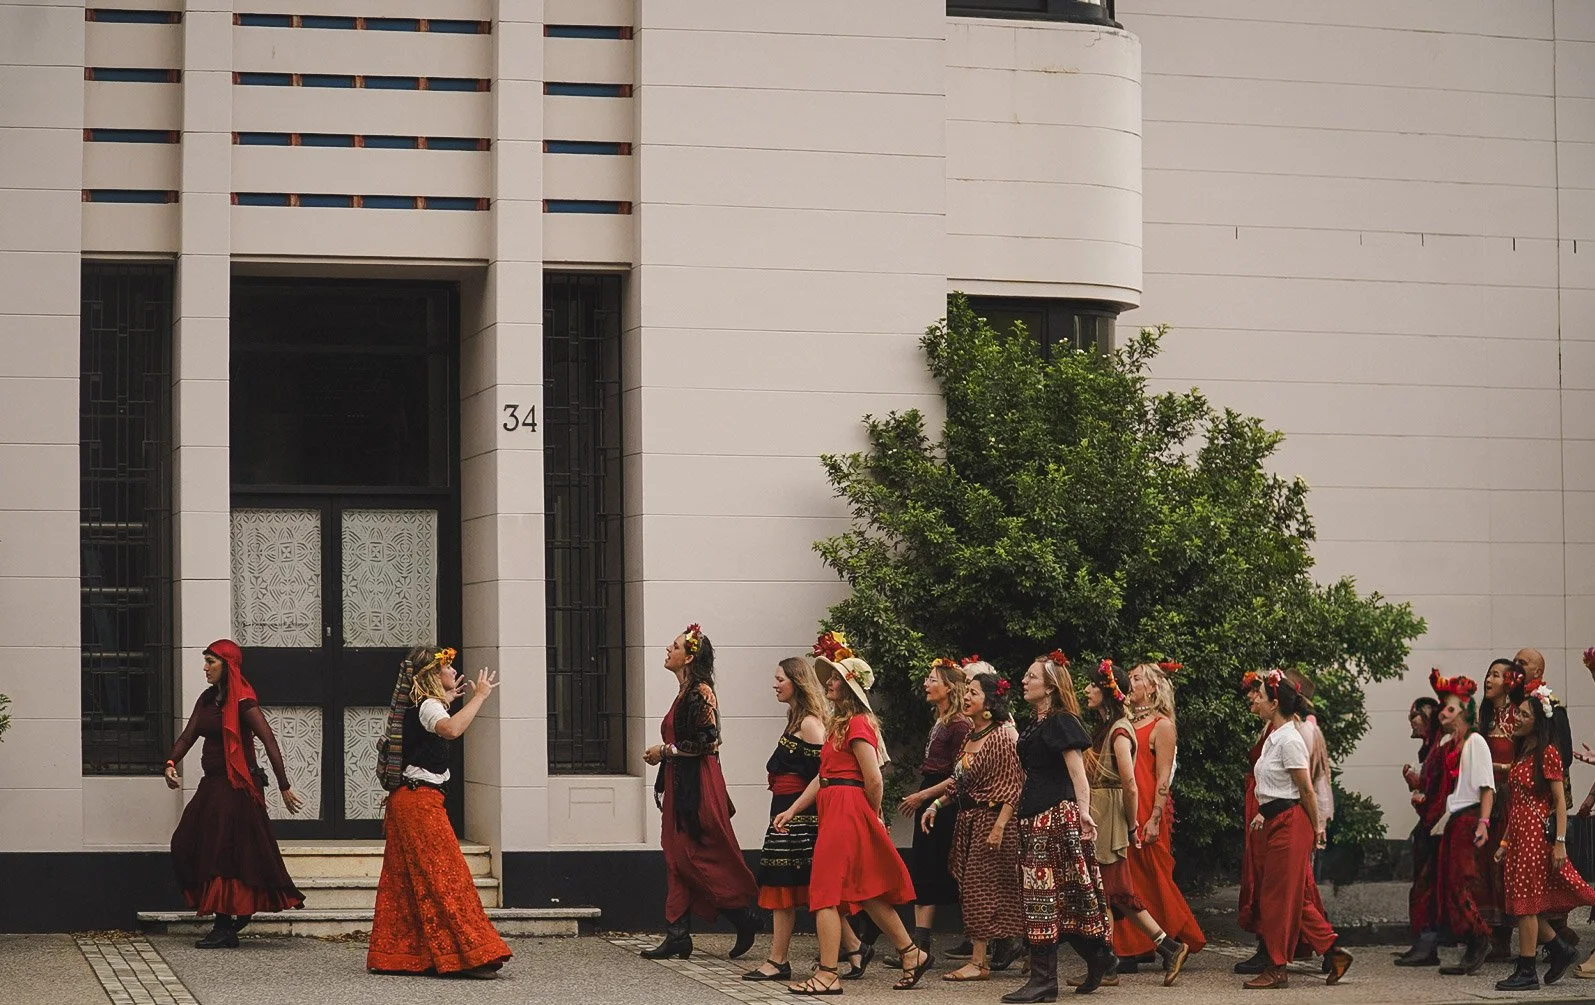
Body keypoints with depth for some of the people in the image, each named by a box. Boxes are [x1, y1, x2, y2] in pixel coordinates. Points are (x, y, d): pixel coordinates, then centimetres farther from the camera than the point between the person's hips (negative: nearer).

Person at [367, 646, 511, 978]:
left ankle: (390, 956, 14)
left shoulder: (418, 705, 16)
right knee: (446, 876, -11)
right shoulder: (428, 706, -13)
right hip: (421, 800, -10)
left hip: (406, 799, 10)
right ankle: (468, 955, -13)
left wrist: (447, 700, 35)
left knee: (405, 881, 11)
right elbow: (451, 730, -37)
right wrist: (479, 696, -29)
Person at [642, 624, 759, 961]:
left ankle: (743, 919, 4)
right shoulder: (685, 692, 16)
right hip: (680, 785, 10)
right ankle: (677, 936, 5)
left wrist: (666, 750, -12)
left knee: (702, 858, -7)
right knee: (677, 859, 6)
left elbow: (708, 742, -19)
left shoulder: (700, 693, -13)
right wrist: (662, 753, 10)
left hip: (698, 786, -10)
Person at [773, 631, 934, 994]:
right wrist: (792, 811, 11)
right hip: (834, 811, 10)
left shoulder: (858, 724, -13)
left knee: (826, 890, -9)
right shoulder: (838, 723, 17)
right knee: (865, 890, 14)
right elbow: (824, 776, 17)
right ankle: (912, 954, 22)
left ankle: (828, 975, -8)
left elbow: (874, 780, -17)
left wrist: (872, 816, -2)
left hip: (848, 811, -10)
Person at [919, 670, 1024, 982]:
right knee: (970, 888, 7)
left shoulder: (1002, 737, -13)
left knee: (980, 888, -7)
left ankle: (979, 962, -5)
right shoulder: (969, 737, 14)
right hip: (967, 821, 9)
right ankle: (978, 957, 12)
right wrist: (935, 805, 9)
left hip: (990, 818, -9)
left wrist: (999, 827, -24)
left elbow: (1013, 787, -18)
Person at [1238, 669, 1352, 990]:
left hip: (1290, 824, -9)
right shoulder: (1273, 738, 13)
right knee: (1295, 896, 11)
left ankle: (1277, 969, 3)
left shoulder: (1290, 741, -16)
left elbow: (1306, 790, -12)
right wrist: (1263, 813, 10)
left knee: (1279, 896, -3)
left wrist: (1316, 828, -7)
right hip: (1274, 823, 9)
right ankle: (1333, 952, 17)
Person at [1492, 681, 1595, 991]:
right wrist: (1505, 841, 17)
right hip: (1518, 834, 8)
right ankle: (1561, 949, 22)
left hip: (1537, 834, -8)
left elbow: (1560, 801, -13)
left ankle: (1527, 972, 0)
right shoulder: (1521, 753, 15)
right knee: (1522, 902, 9)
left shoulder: (1548, 753, -10)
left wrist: (1560, 842, -18)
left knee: (1526, 903, -5)